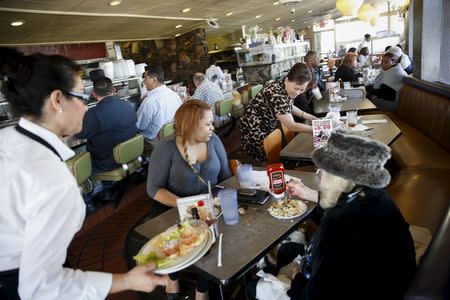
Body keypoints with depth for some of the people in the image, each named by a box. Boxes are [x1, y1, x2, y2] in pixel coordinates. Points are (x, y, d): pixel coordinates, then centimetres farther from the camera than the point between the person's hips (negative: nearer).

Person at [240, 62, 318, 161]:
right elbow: (291, 126, -32)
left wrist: (309, 117, -1)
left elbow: (289, 107, 9)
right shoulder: (276, 95, -35)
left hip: (270, 124, 8)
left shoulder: (288, 88, -9)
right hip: (254, 126, -8)